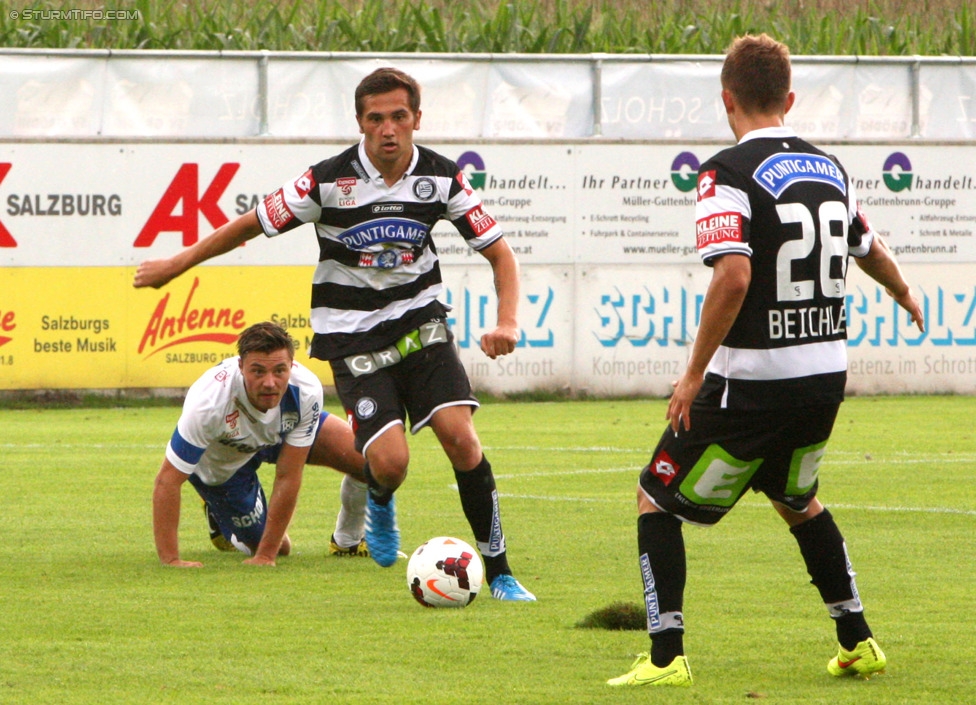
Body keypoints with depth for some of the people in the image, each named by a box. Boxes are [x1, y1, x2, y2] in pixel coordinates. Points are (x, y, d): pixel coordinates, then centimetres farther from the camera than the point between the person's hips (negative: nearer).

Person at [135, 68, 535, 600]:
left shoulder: (441, 178, -7)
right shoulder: (329, 181, -14)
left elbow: (499, 252, 1)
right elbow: (251, 225, -2)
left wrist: (507, 322, -15)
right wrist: (177, 264, 5)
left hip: (420, 324, 2)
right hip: (353, 336, -2)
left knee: (459, 435, -16)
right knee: (390, 460, -18)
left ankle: (498, 572, -4)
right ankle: (379, 503, 22)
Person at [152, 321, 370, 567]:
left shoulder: (306, 391, -36)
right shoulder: (209, 402, -44)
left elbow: (288, 477, -29)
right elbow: (168, 481, -37)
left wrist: (266, 555, -28)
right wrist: (170, 559, -41)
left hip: (281, 432, 3)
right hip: (221, 463, -3)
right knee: (278, 547, -1)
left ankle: (348, 542, 17)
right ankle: (220, 520, 31)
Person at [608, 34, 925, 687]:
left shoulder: (729, 172, -13)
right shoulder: (831, 169, 8)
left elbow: (734, 275, -26)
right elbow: (871, 251, 25)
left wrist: (695, 373, -18)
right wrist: (906, 296, 48)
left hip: (753, 381, -7)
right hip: (828, 372, 7)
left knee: (657, 499, 8)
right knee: (796, 499, 30)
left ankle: (666, 657, -1)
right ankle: (857, 642, 30)